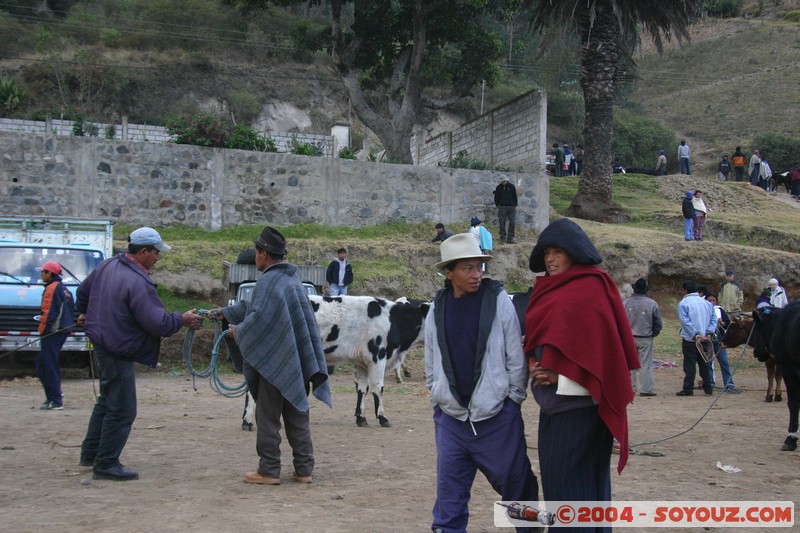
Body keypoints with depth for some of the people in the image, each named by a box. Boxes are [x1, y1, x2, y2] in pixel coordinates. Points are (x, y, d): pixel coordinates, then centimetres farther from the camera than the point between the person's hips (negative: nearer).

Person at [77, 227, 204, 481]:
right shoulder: (138, 283, -25)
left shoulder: (108, 265, 4)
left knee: (107, 400, 23)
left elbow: (83, 290, 20)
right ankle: (106, 464, 5)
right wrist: (182, 320, -9)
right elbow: (157, 323, -25)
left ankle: (90, 453, 33)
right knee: (122, 410, -2)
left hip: (102, 343, 10)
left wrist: (84, 312, 39)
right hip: (118, 352, -10)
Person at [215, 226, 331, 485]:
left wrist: (238, 332, 0)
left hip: (272, 361, -8)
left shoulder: (268, 281, -15)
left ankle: (269, 471, 8)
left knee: (268, 417, 3)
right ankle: (304, 469, 14)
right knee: (297, 415, 11)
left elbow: (259, 318, -19)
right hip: (296, 361, 8)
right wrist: (226, 312, 29)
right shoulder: (293, 279, 14)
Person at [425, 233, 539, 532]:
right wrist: (438, 402, 10)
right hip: (451, 418, 3)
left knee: (517, 485, 8)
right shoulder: (437, 309, 4)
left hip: (497, 417, -3)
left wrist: (512, 400, -3)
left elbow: (516, 357, -3)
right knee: (449, 497, 7)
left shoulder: (498, 300, -6)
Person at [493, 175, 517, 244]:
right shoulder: (498, 188, 6)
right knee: (502, 223, -1)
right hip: (502, 207, 0)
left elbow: (515, 197, 10)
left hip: (511, 207, 0)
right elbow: (496, 198, 11)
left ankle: (510, 238, 0)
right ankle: (502, 238, 5)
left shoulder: (512, 186, 7)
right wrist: (498, 205, 0)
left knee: (512, 223, -5)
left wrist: (515, 206, 3)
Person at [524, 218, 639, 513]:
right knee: (554, 473, 12)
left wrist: (561, 375, -18)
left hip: (577, 399, -9)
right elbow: (537, 334, 19)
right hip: (553, 399, 9)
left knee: (571, 477, -5)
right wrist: (535, 364, 0)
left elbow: (597, 341, -17)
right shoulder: (550, 289, 15)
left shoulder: (591, 288, -11)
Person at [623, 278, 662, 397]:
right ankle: (647, 389, 3)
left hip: (629, 338, 1)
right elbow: (659, 323, -2)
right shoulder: (652, 303, -7)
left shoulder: (625, 302, -5)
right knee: (646, 365, 3)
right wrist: (653, 333, 14)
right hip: (646, 338, -1)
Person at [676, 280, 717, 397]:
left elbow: (685, 321, -15)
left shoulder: (683, 303, -7)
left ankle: (688, 389, -1)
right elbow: (714, 319, 6)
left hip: (689, 339, -5)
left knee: (689, 365, -1)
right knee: (704, 364, 13)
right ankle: (708, 388, 16)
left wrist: (695, 335, -15)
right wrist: (708, 333, -2)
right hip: (705, 339, 5)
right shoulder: (707, 303, 10)